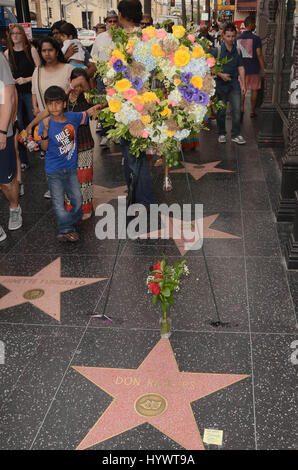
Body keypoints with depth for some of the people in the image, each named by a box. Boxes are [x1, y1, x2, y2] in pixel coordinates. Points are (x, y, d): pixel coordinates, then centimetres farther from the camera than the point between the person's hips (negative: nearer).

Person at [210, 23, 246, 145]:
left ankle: (236, 135, 6)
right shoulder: (217, 51, -6)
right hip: (221, 85, -2)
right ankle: (222, 134, 22)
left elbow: (241, 67, 8)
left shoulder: (238, 50, 5)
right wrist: (221, 74, -14)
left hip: (234, 84, 2)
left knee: (237, 110, -3)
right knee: (221, 111, 7)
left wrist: (243, 83, 3)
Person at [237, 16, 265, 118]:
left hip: (242, 68, 3)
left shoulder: (238, 38, 1)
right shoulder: (256, 38, -11)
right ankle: (252, 111, 11)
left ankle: (241, 108, 9)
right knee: (254, 90, 8)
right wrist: (263, 68, -5)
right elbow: (259, 54, -13)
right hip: (254, 68, -3)